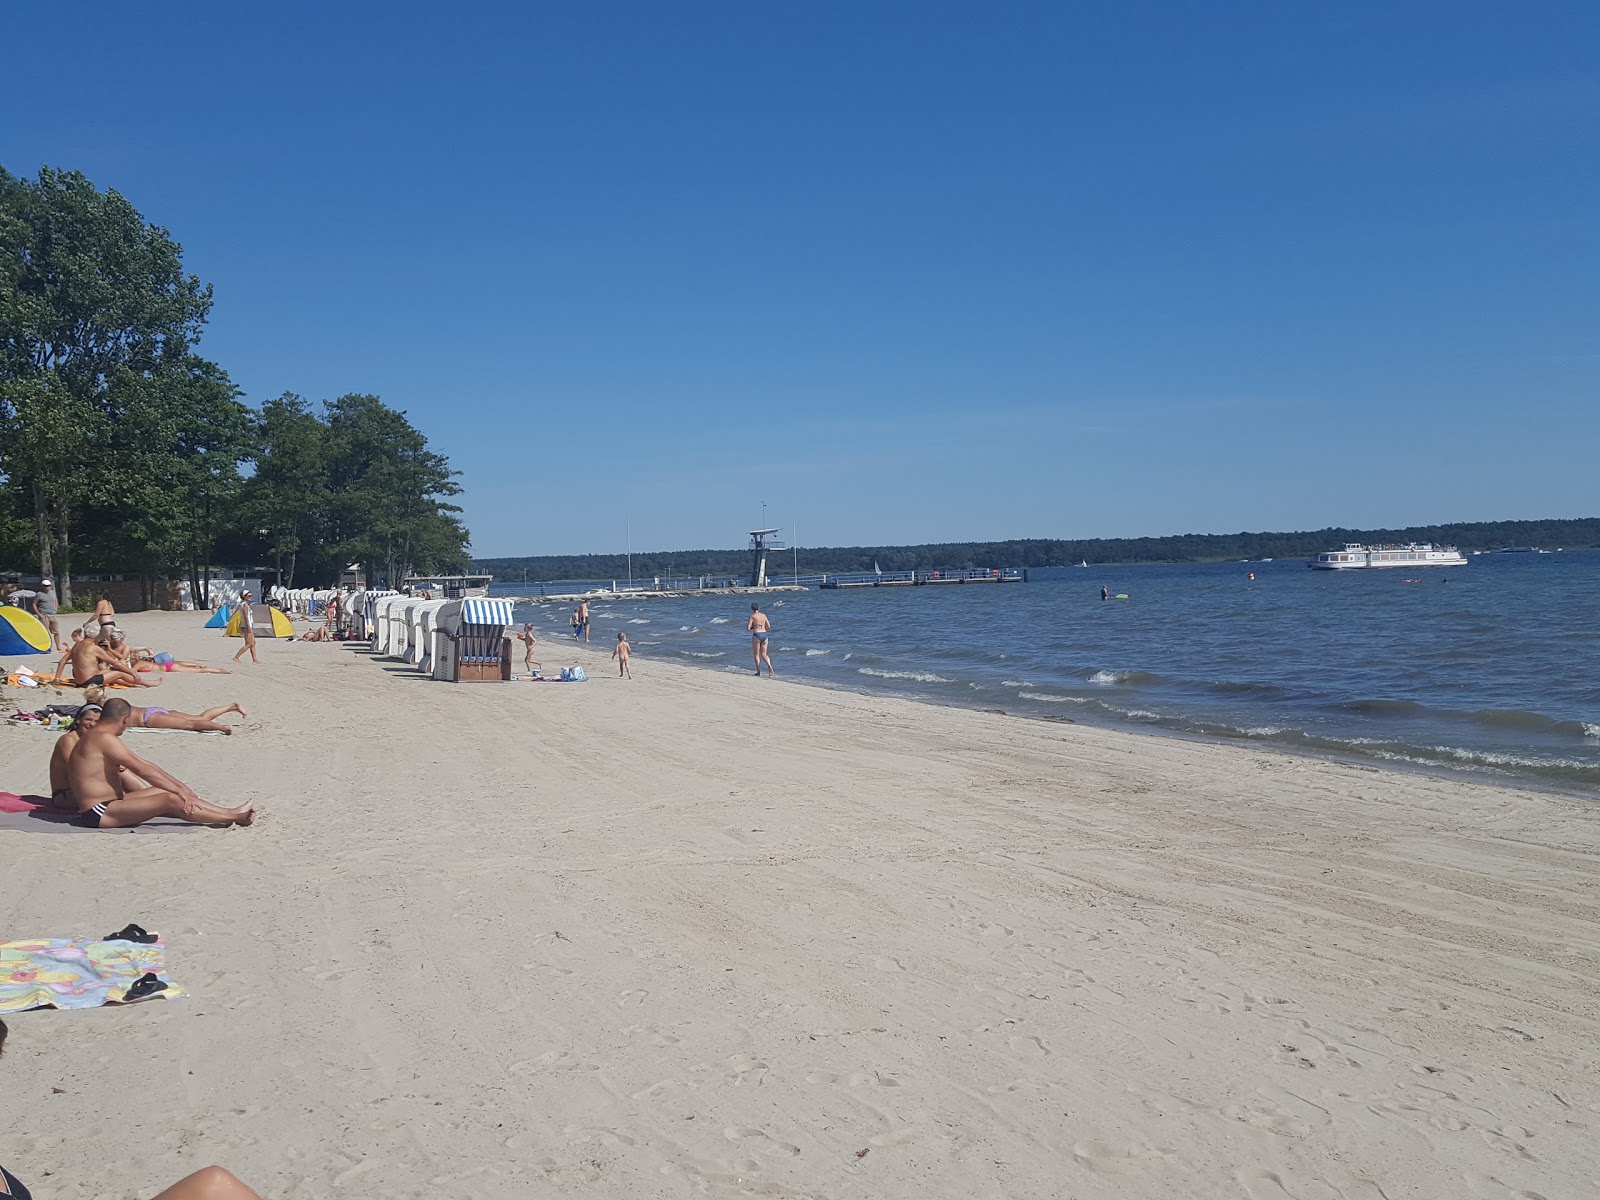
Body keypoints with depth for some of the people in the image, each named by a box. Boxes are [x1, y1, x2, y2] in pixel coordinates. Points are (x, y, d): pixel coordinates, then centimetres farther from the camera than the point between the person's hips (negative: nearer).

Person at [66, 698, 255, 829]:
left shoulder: (99, 738, 16)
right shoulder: (104, 738, -18)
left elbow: (143, 763, 15)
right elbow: (143, 769, -20)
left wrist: (179, 785, 13)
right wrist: (179, 789, -17)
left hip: (109, 804, 11)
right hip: (99, 814, -11)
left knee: (168, 790, 9)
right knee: (171, 800, -19)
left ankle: (230, 813, 9)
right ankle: (234, 818, -13)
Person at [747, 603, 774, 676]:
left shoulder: (752, 616, -5)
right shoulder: (764, 615, 10)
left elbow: (748, 628, -9)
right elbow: (768, 626, 12)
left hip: (757, 635, -5)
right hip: (764, 634, 5)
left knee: (757, 654, 8)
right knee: (764, 654, 10)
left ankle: (758, 671, 9)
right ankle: (770, 667, -13)